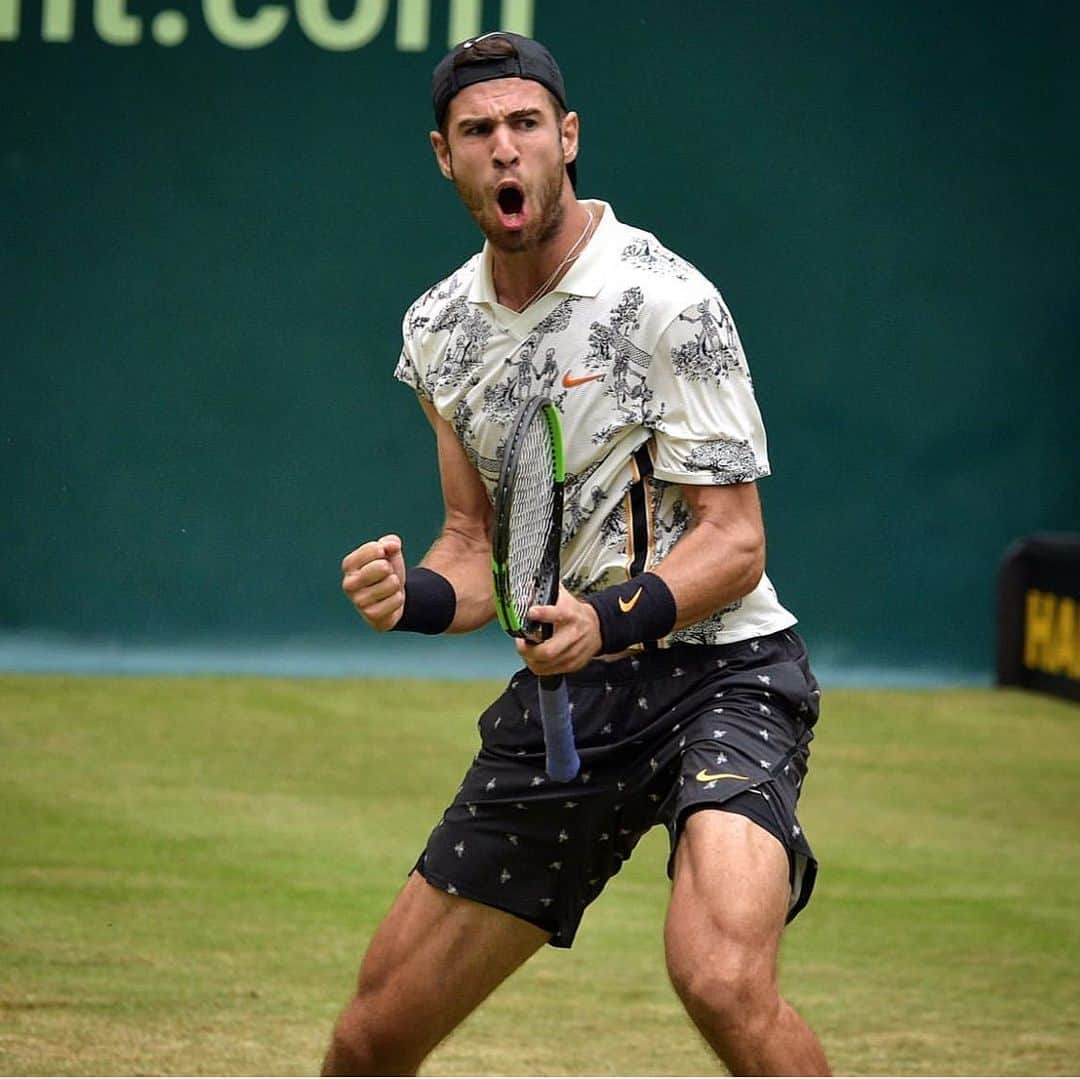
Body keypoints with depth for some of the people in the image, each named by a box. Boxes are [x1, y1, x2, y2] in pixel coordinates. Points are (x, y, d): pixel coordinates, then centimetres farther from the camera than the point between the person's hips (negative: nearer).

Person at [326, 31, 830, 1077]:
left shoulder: (663, 301, -13)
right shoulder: (439, 329, 7)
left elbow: (734, 543, -14)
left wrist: (614, 619, -31)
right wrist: (413, 595, -8)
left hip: (717, 671, -6)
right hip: (557, 700, 6)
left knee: (722, 980, -33)